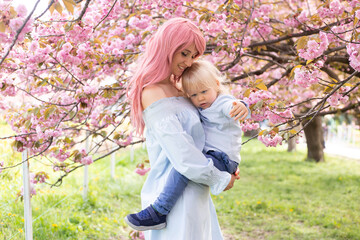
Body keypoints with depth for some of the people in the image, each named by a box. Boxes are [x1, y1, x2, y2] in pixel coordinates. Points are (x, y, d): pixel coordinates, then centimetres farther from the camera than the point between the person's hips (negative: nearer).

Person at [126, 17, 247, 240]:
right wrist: (220, 180, -9)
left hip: (193, 192, 9)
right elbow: (181, 153, -19)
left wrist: (238, 104, 0)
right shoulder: (154, 95, -15)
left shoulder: (175, 89, 13)